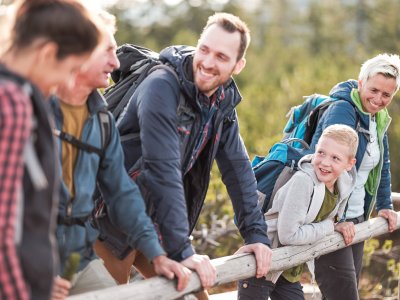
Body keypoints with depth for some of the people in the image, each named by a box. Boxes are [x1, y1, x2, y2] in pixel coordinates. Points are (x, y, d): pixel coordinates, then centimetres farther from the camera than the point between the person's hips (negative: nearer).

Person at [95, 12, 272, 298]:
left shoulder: (224, 100, 1)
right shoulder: (162, 87, -24)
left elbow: (237, 167, 5)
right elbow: (163, 171, -31)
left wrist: (256, 234, -1)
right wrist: (183, 251, -34)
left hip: (152, 221, 8)